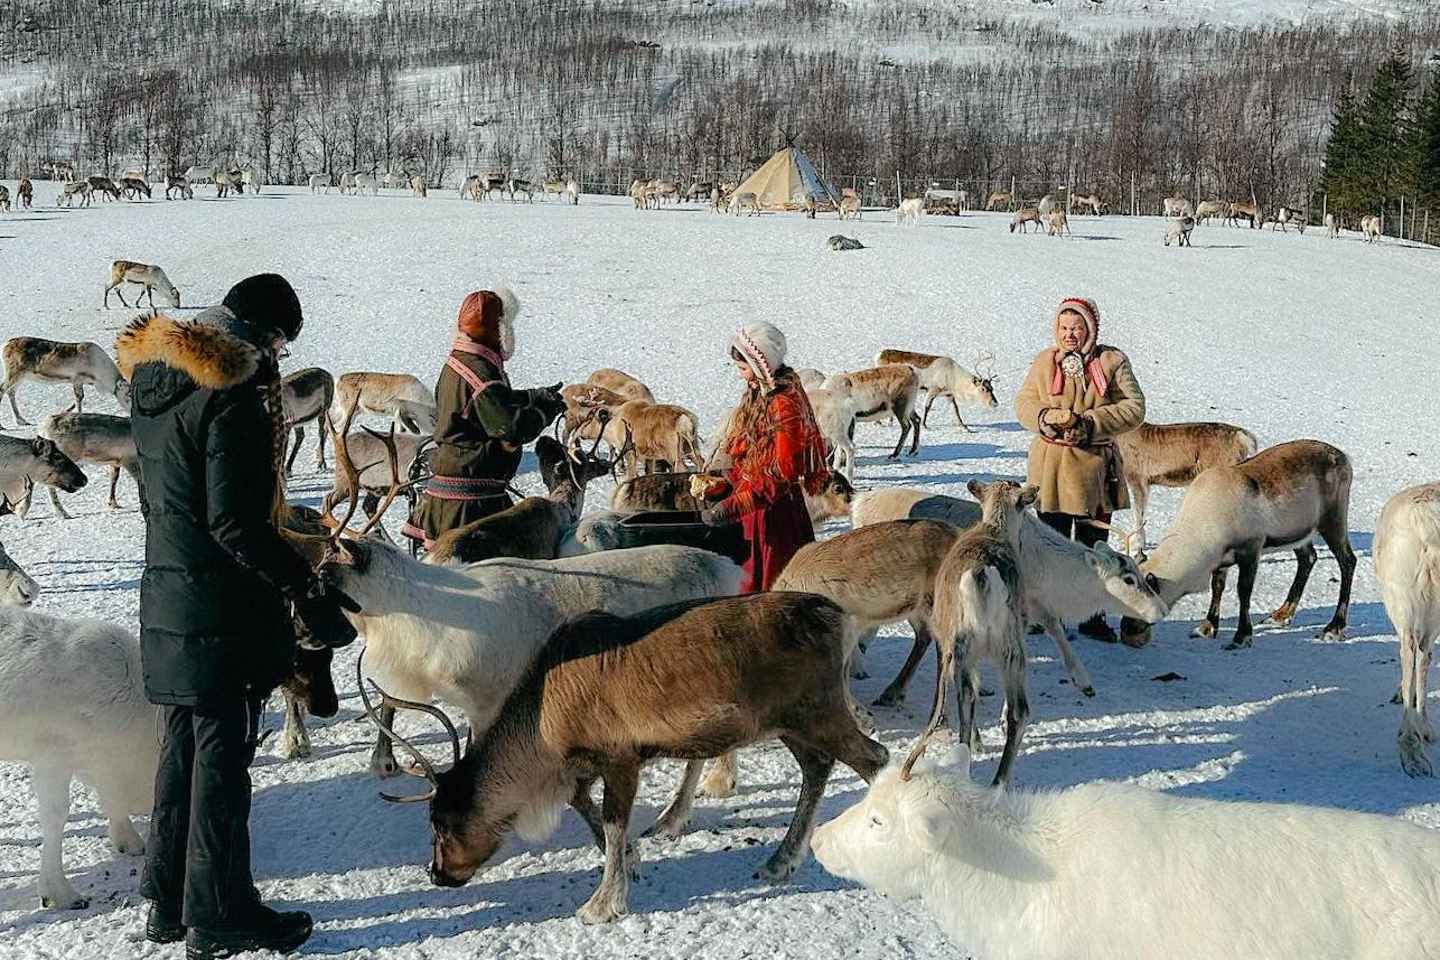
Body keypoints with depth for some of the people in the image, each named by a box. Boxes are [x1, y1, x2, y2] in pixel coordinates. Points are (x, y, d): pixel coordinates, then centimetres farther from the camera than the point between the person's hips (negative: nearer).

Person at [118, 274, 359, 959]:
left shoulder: (153, 380, 8)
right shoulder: (232, 395, -20)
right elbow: (235, 523, -24)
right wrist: (305, 584, -18)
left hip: (167, 593, 9)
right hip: (223, 610, -9)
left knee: (182, 748, 18)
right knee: (222, 755, 2)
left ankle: (169, 902, 29)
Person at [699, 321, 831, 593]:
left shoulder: (785, 403, -21)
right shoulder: (757, 394, 8)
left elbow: (784, 472, -25)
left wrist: (733, 506, -27)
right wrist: (723, 488, 5)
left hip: (777, 512, -9)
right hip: (754, 512, 9)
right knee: (751, 584, 18)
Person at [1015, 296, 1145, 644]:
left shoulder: (1112, 361, 0)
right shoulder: (1044, 362, 6)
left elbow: (1134, 407, -5)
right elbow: (1024, 404, 4)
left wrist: (1089, 423, -16)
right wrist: (1049, 417, -18)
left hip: (1095, 465, -1)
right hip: (1051, 467, 1)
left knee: (1092, 545, 7)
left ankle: (1092, 616, 17)